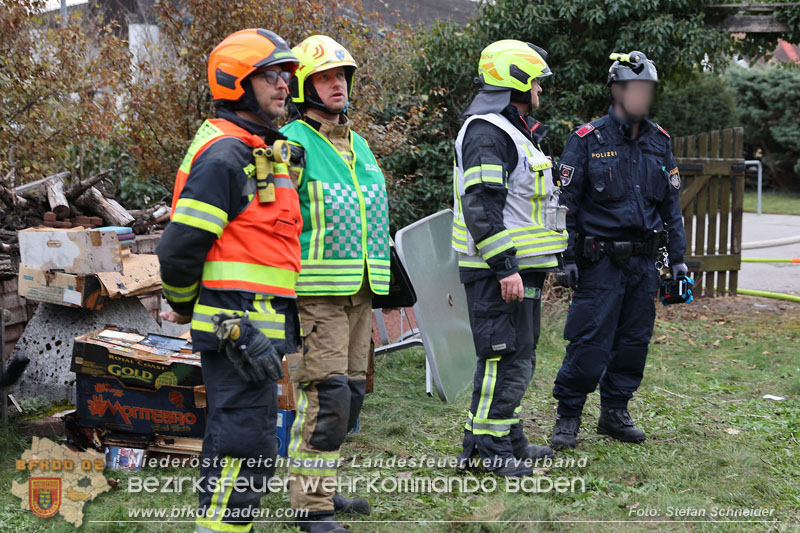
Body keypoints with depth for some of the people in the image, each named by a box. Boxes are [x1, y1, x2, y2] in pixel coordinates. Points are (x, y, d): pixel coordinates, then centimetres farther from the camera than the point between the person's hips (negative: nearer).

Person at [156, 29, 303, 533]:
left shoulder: (263, 150, 18)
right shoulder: (224, 155, -15)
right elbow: (181, 245, -18)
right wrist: (183, 306, -3)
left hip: (260, 321, 10)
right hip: (239, 322, -10)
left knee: (232, 434, 17)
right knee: (248, 441, -8)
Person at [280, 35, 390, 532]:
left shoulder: (359, 144, 18)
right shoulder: (292, 144, -8)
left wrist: (382, 279, 26)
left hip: (359, 291, 8)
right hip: (316, 291, -8)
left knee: (350, 394, 13)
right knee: (325, 398, -11)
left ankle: (322, 486, 26)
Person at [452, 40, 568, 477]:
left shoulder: (513, 131, 20)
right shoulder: (486, 133, -15)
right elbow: (480, 205, -23)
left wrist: (532, 265, 25)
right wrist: (505, 267, -26)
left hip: (519, 265, 11)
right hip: (498, 270, -11)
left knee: (519, 355, 16)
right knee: (505, 356, -8)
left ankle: (509, 440, 26)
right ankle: (487, 448, 0)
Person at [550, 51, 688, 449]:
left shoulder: (659, 142, 10)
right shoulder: (588, 140, -5)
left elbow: (671, 204, 15)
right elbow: (567, 201, -5)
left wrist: (677, 257, 11)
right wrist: (568, 256, -9)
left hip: (643, 263, 5)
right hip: (601, 262, -5)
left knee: (634, 342, 10)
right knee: (590, 343, -6)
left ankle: (615, 413, 24)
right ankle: (568, 416, 8)